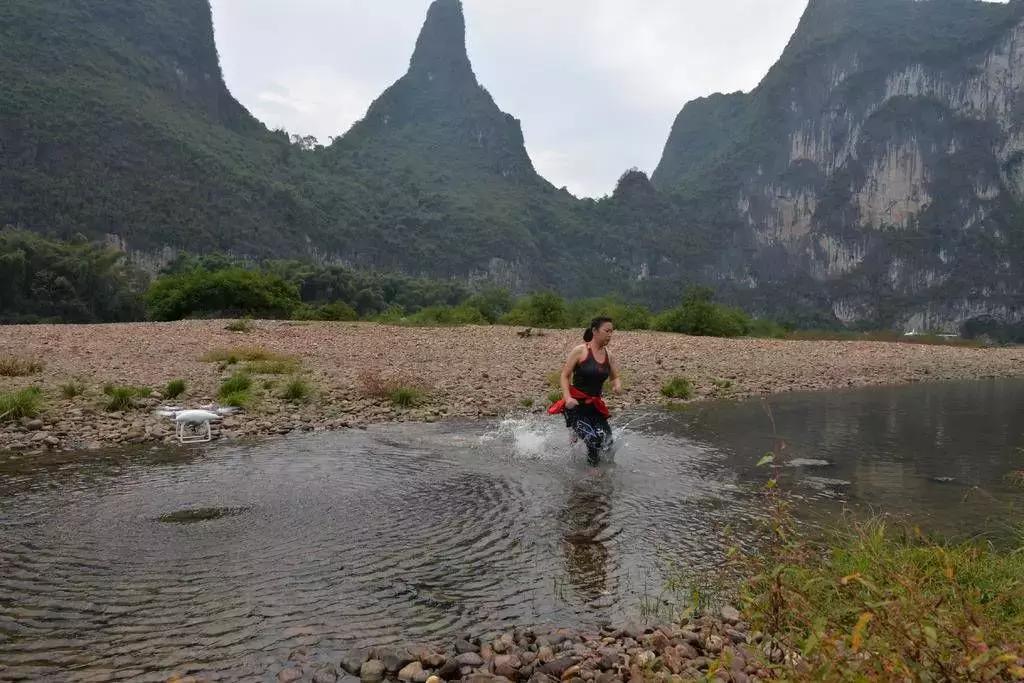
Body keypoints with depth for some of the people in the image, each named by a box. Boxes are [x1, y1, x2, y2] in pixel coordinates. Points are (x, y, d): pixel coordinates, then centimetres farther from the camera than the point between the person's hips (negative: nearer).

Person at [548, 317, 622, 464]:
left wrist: (617, 385, -7)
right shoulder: (580, 351, -9)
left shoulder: (608, 356, 6)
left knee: (607, 442, -2)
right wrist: (567, 398, -22)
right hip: (575, 405, -6)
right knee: (593, 440, -22)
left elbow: (615, 377, 18)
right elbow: (565, 376, -7)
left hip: (594, 406, 6)